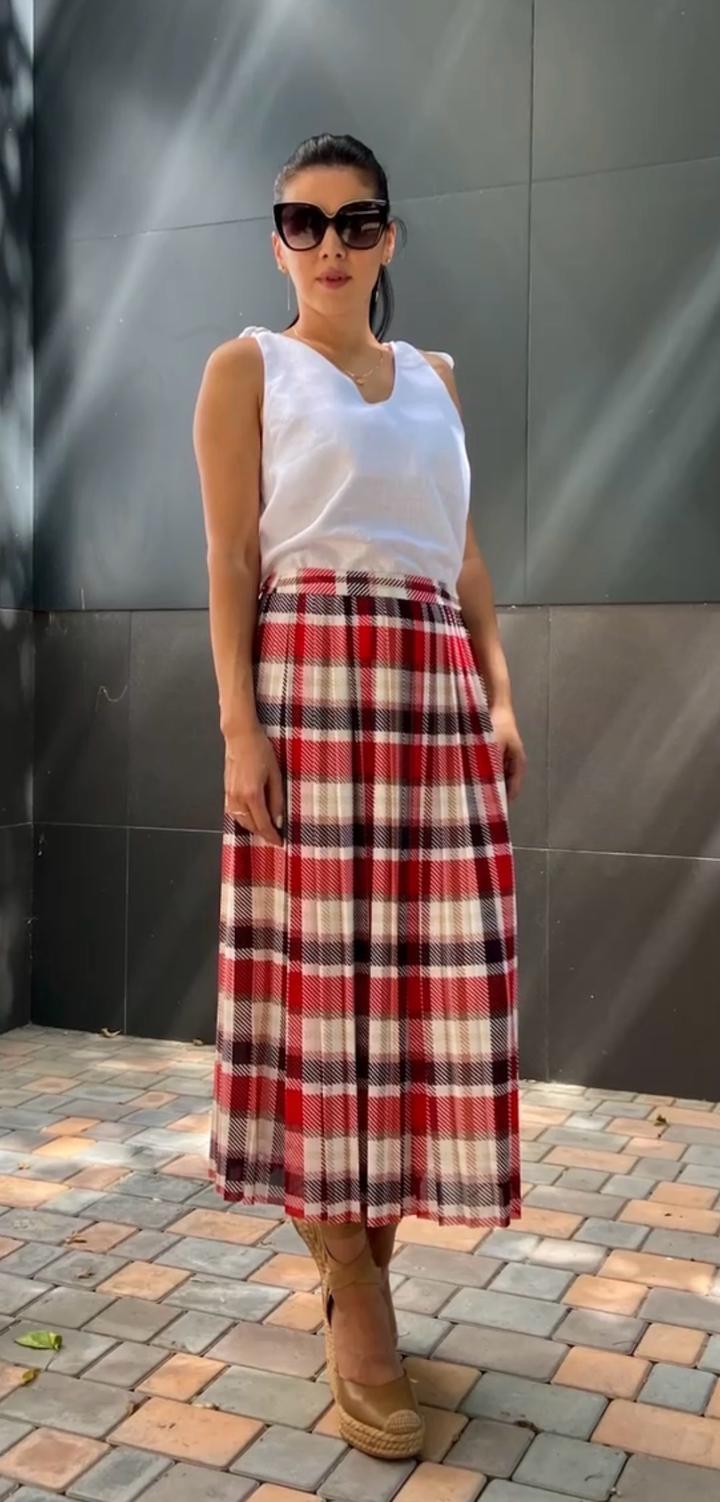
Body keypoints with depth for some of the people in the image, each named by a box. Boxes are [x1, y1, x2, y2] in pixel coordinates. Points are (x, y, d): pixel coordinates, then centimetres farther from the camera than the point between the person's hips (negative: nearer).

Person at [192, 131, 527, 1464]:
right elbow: (231, 559, -2)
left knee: (434, 971, 2)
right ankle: (357, 1298, 6)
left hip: (438, 688, 5)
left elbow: (463, 555, 19)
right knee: (325, 969, -5)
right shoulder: (248, 366, 8)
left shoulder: (432, 374, 21)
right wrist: (241, 727, -13)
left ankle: (367, 1236, 20)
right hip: (312, 678, -4)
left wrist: (501, 700, 8)